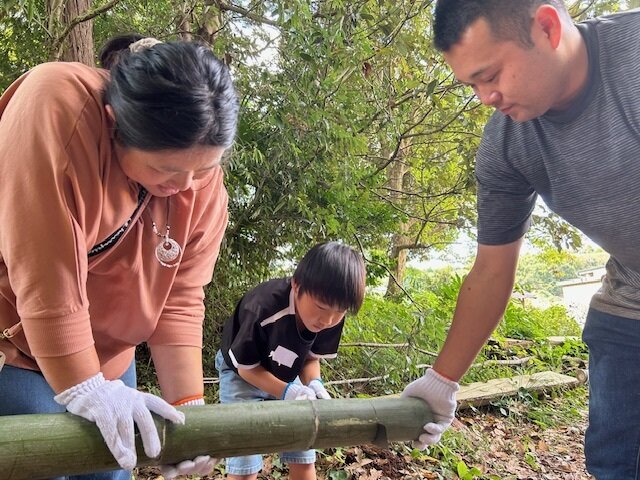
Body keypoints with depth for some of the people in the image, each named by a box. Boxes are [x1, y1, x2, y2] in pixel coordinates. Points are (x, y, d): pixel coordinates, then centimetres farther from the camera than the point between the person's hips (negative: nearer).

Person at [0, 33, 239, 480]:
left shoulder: (203, 180, -12)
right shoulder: (56, 108, -28)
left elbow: (179, 300, -11)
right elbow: (46, 278, -30)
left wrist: (187, 405, -17)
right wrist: (84, 389, -26)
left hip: (106, 356, 5)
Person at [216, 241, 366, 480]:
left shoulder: (333, 316, -23)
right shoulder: (262, 308, -39)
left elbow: (311, 357, -5)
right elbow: (247, 368, -24)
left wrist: (313, 385, -26)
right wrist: (287, 392, -37)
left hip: (286, 377, 5)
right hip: (241, 374, -4)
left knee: (304, 459, 2)